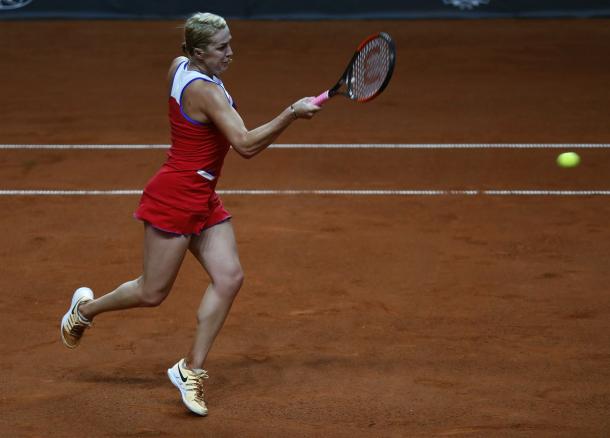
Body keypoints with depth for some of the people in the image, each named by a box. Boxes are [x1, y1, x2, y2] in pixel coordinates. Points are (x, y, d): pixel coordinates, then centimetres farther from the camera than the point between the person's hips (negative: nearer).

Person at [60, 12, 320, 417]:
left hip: (203, 199, 9)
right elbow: (247, 145, -29)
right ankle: (86, 308, 32)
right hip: (175, 197, -9)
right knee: (153, 293, 4)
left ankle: (192, 369, 4)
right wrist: (291, 114, -32)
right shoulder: (206, 91, -24)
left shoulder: (180, 66, 2)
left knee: (229, 278, -3)